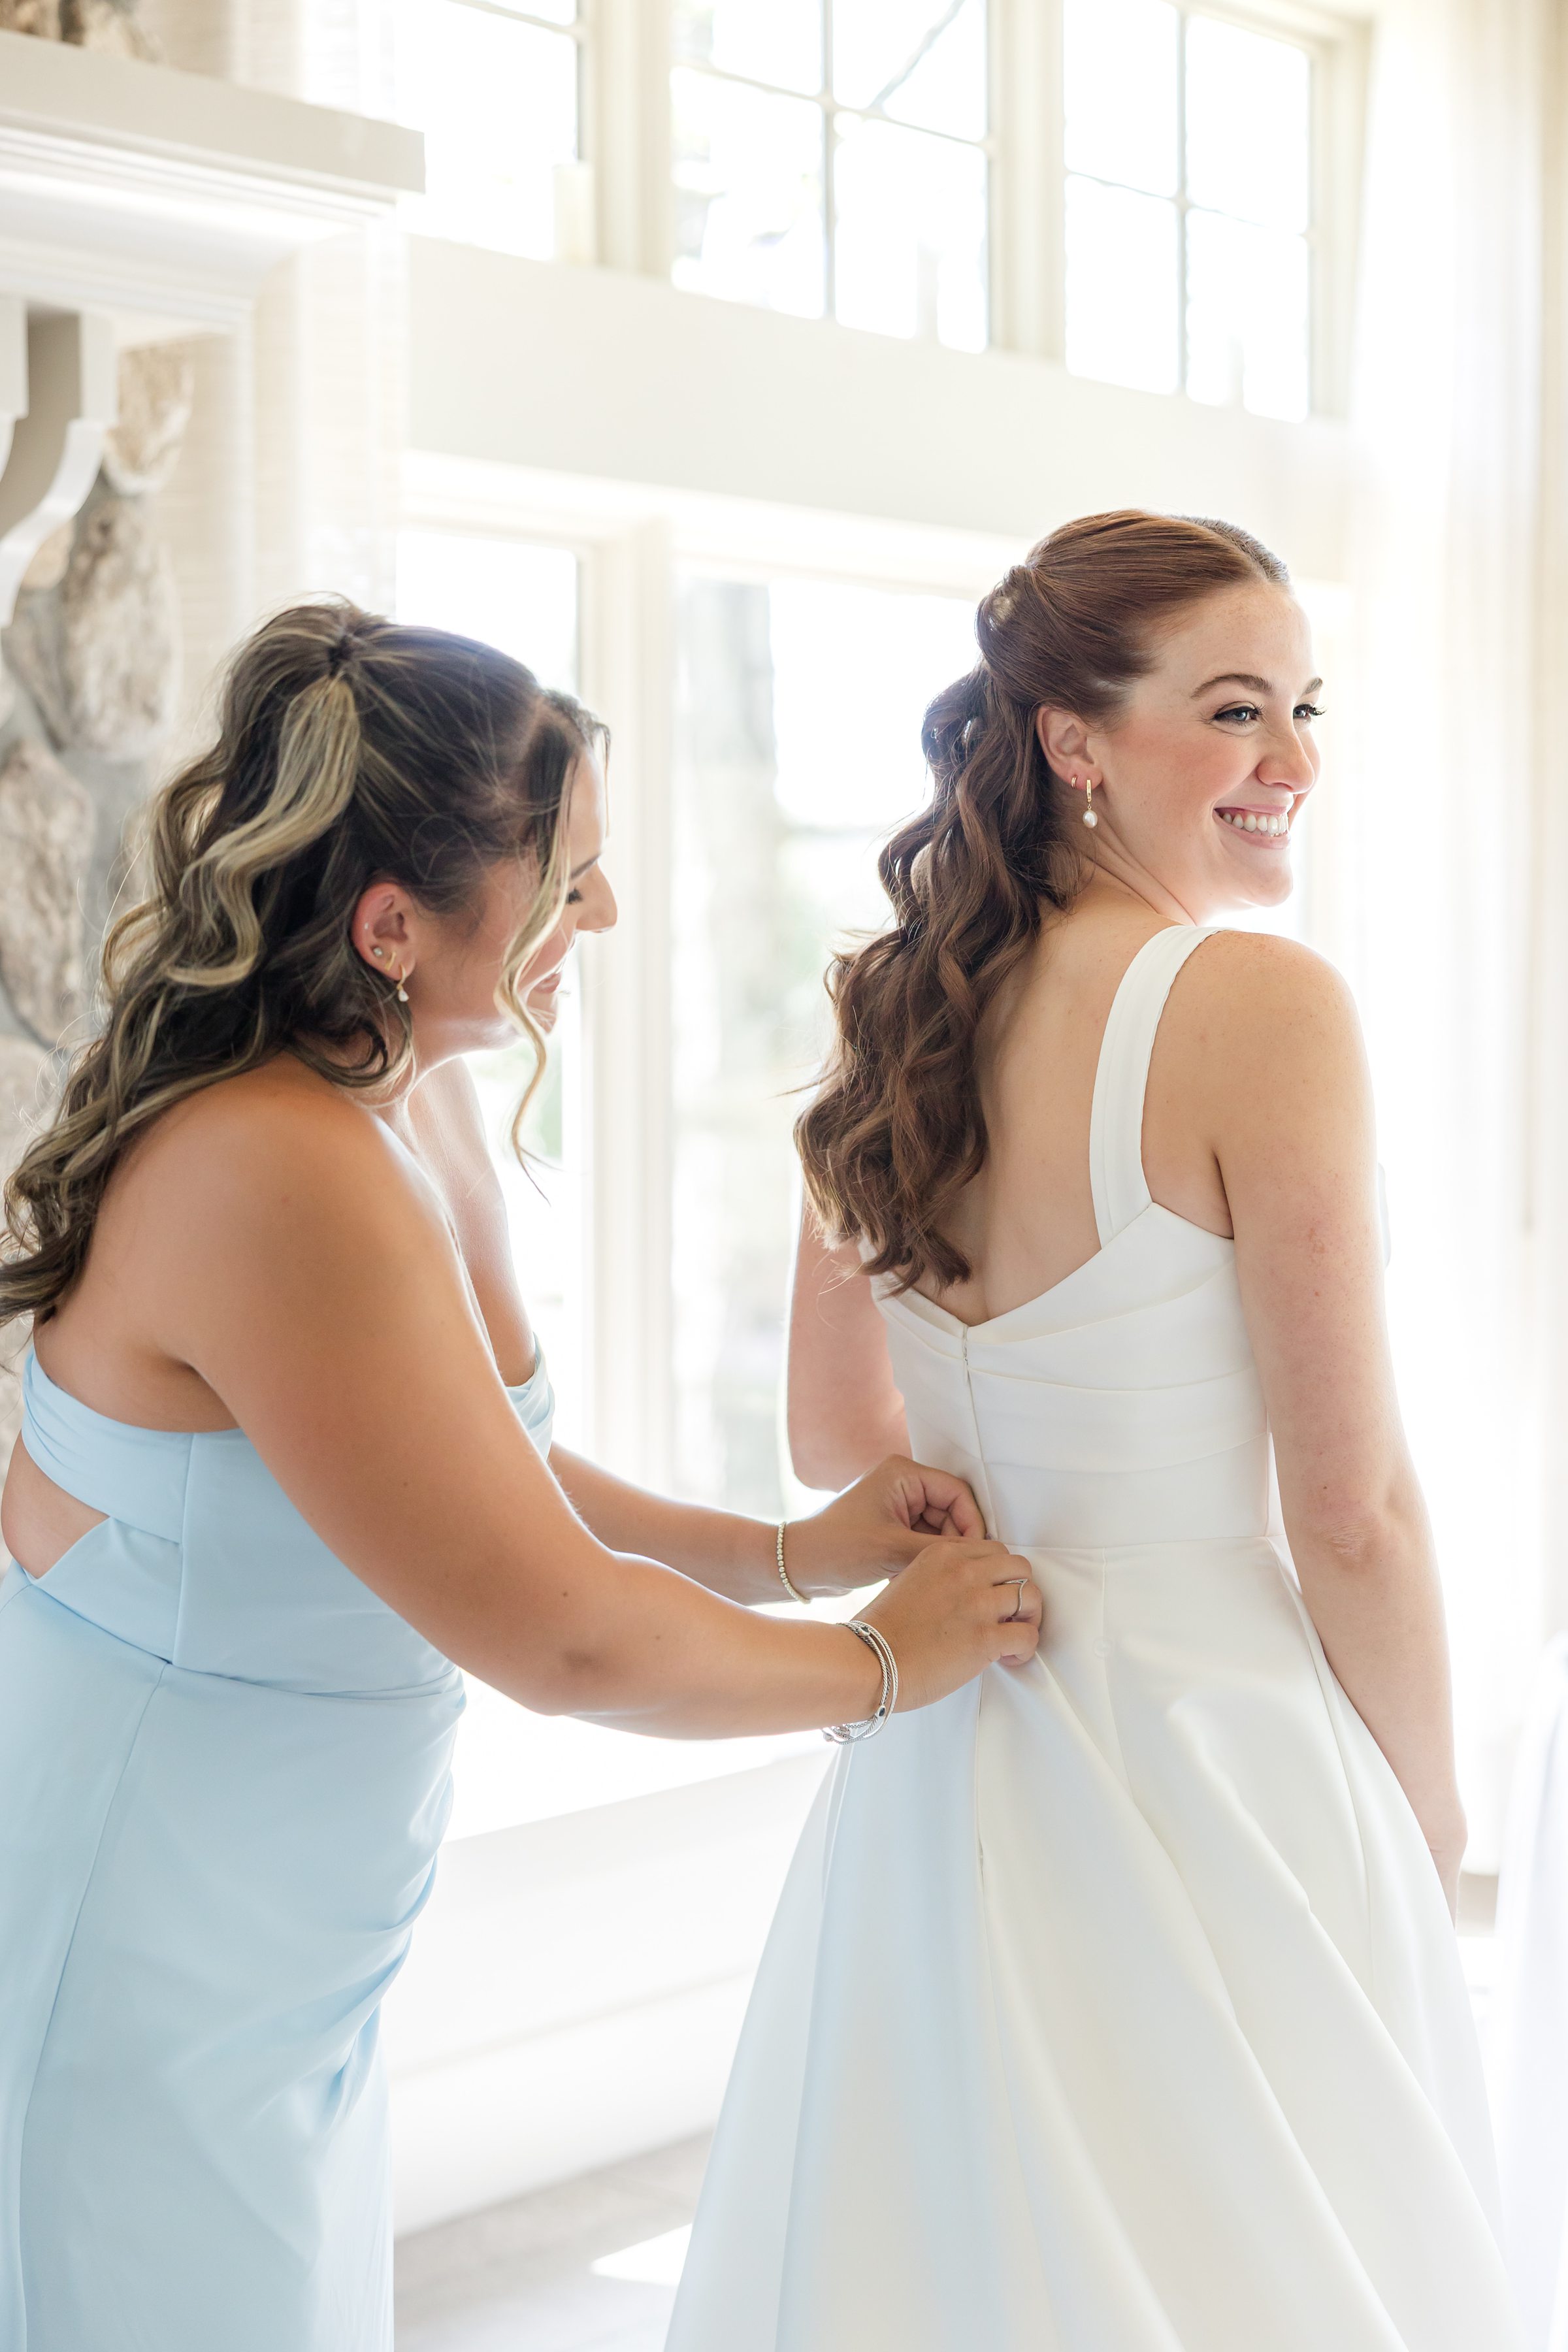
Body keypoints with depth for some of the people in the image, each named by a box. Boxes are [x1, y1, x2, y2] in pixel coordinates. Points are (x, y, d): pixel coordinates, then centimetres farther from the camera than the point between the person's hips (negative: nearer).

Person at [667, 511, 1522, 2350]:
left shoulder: (896, 1016, 2)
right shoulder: (1262, 1006, -18)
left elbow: (835, 1442, 10)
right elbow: (1346, 1508, -17)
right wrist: (1431, 1817, -2)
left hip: (936, 1764, 7)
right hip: (1209, 1763, -7)